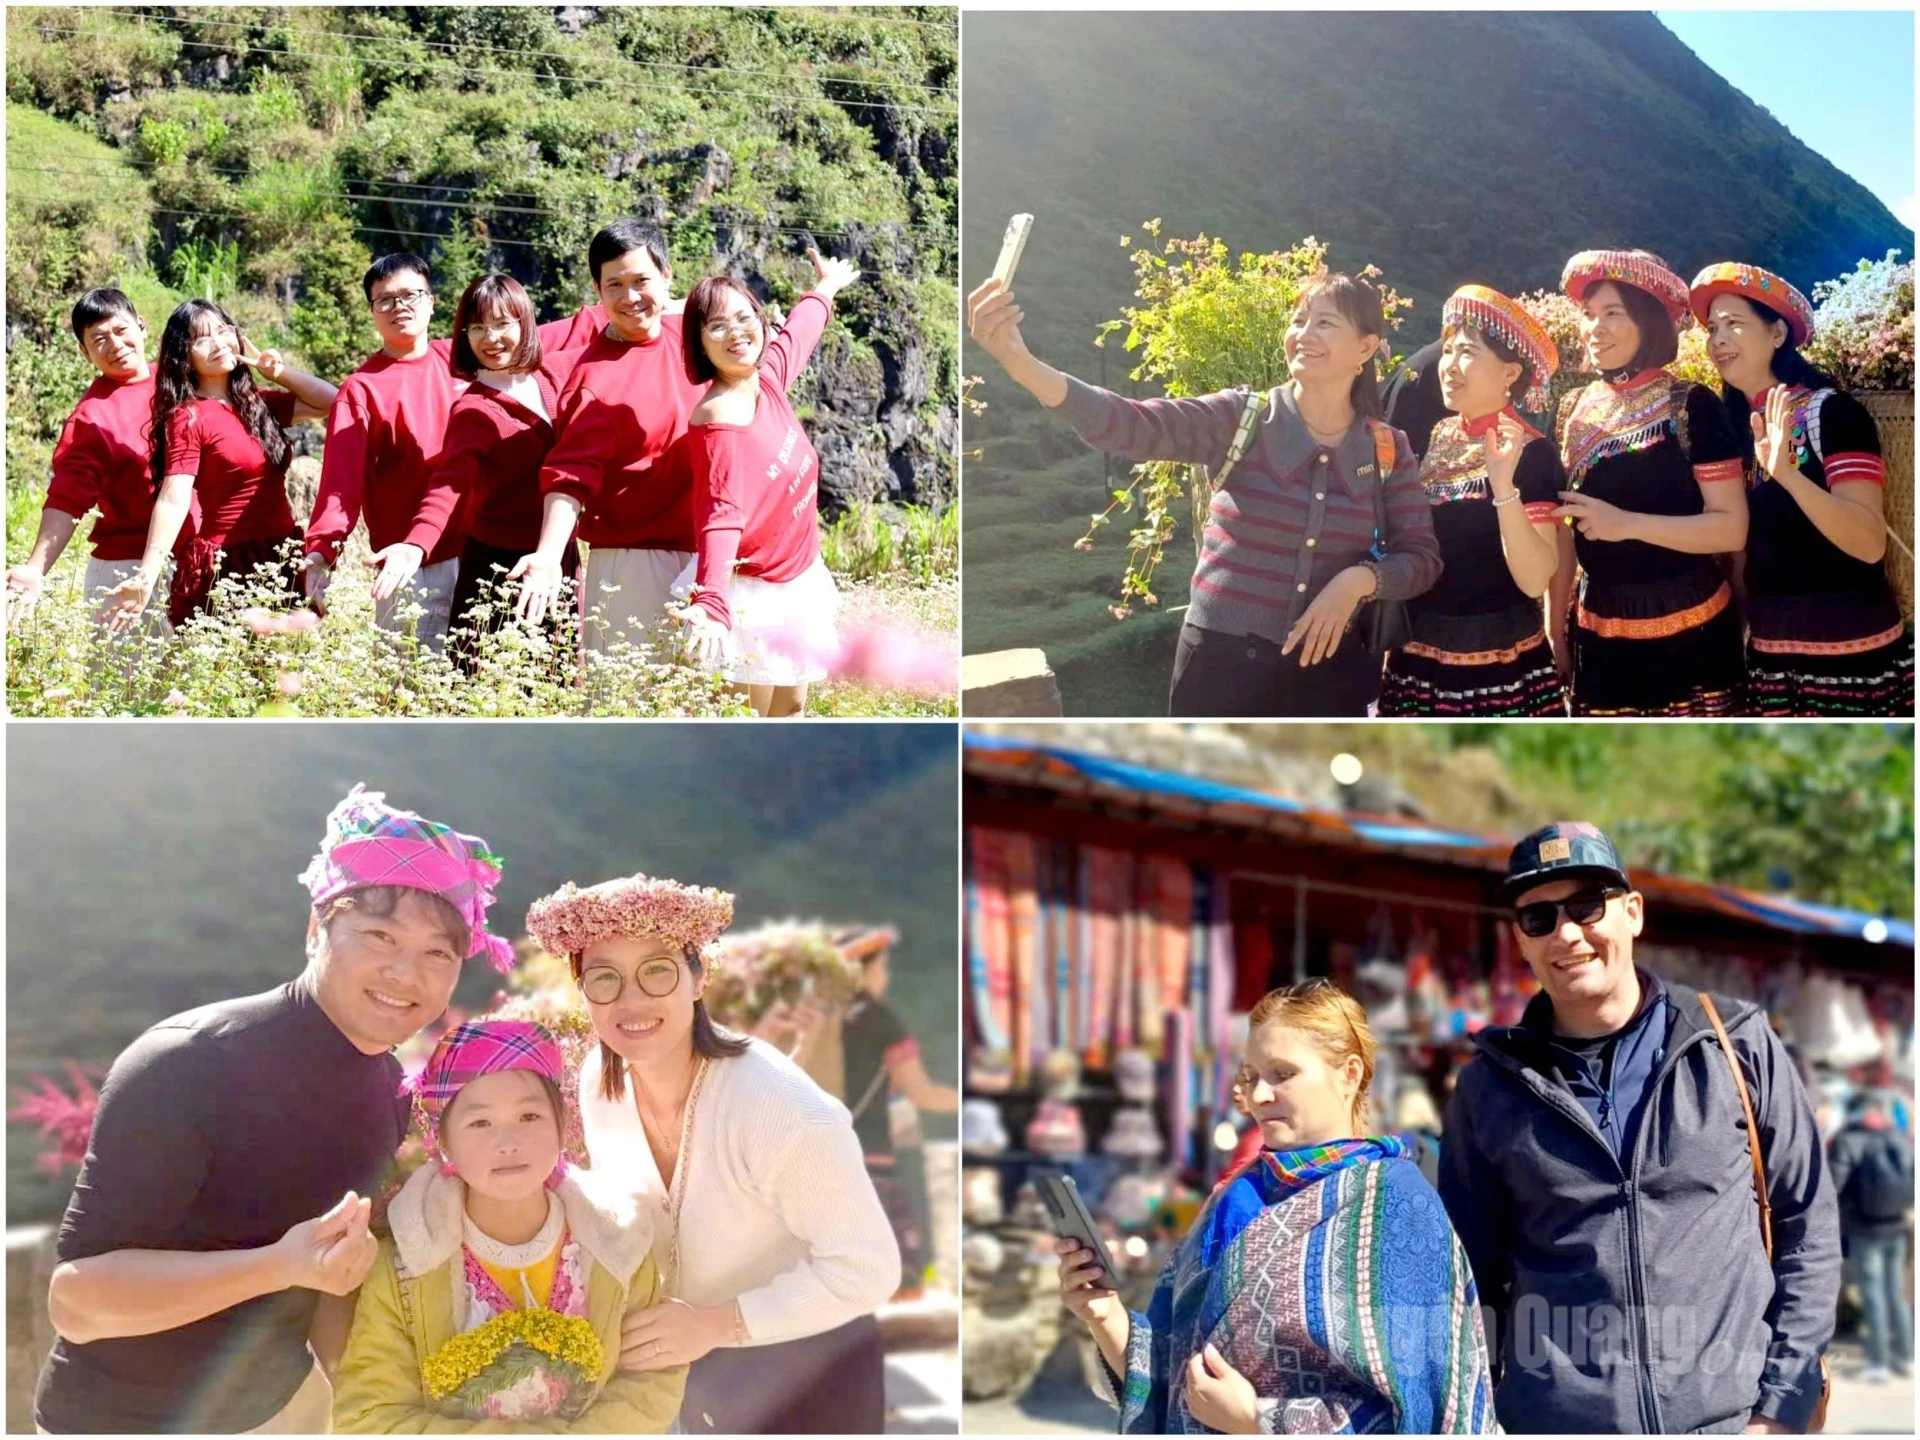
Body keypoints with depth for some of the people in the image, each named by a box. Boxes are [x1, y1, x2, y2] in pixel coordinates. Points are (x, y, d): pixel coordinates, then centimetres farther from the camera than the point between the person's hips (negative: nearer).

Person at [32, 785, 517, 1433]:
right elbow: (76, 1296, -28)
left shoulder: (388, 1085, -4)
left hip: (278, 1400, 6)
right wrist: (280, 1266, -37)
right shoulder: (185, 1064, -25)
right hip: (126, 1419, -6)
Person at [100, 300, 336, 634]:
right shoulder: (187, 418, -8)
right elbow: (173, 499, -18)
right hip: (222, 569, -6)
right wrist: (147, 576, -30)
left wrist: (275, 370, 8)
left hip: (282, 562, 6)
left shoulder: (259, 405, 12)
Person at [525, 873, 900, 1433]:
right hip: (693, 1372, 5)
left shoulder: (781, 1109, -32)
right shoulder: (598, 1082, -11)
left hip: (807, 1374, -5)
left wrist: (716, 1323, -29)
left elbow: (867, 1268, -26)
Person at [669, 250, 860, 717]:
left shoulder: (767, 376, -5)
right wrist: (711, 603, -54)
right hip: (751, 594, -9)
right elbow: (721, 517, -40)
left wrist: (827, 286, 39)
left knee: (791, 708, 18)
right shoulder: (718, 422, -28)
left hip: (796, 578, 9)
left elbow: (799, 331, 19)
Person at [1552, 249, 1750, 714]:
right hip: (1599, 637, 4)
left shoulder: (1692, 406, -7)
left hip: (1688, 636, -4)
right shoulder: (1573, 412, 7)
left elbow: (1732, 528, -13)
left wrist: (1627, 523, -21)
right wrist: (1554, 627, 8)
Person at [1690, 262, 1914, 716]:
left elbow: (1870, 544, -22)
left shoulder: (1830, 412, -11)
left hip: (1850, 655, -6)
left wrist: (1786, 473, -33)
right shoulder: (1735, 427, 8)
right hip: (1768, 656, 6)